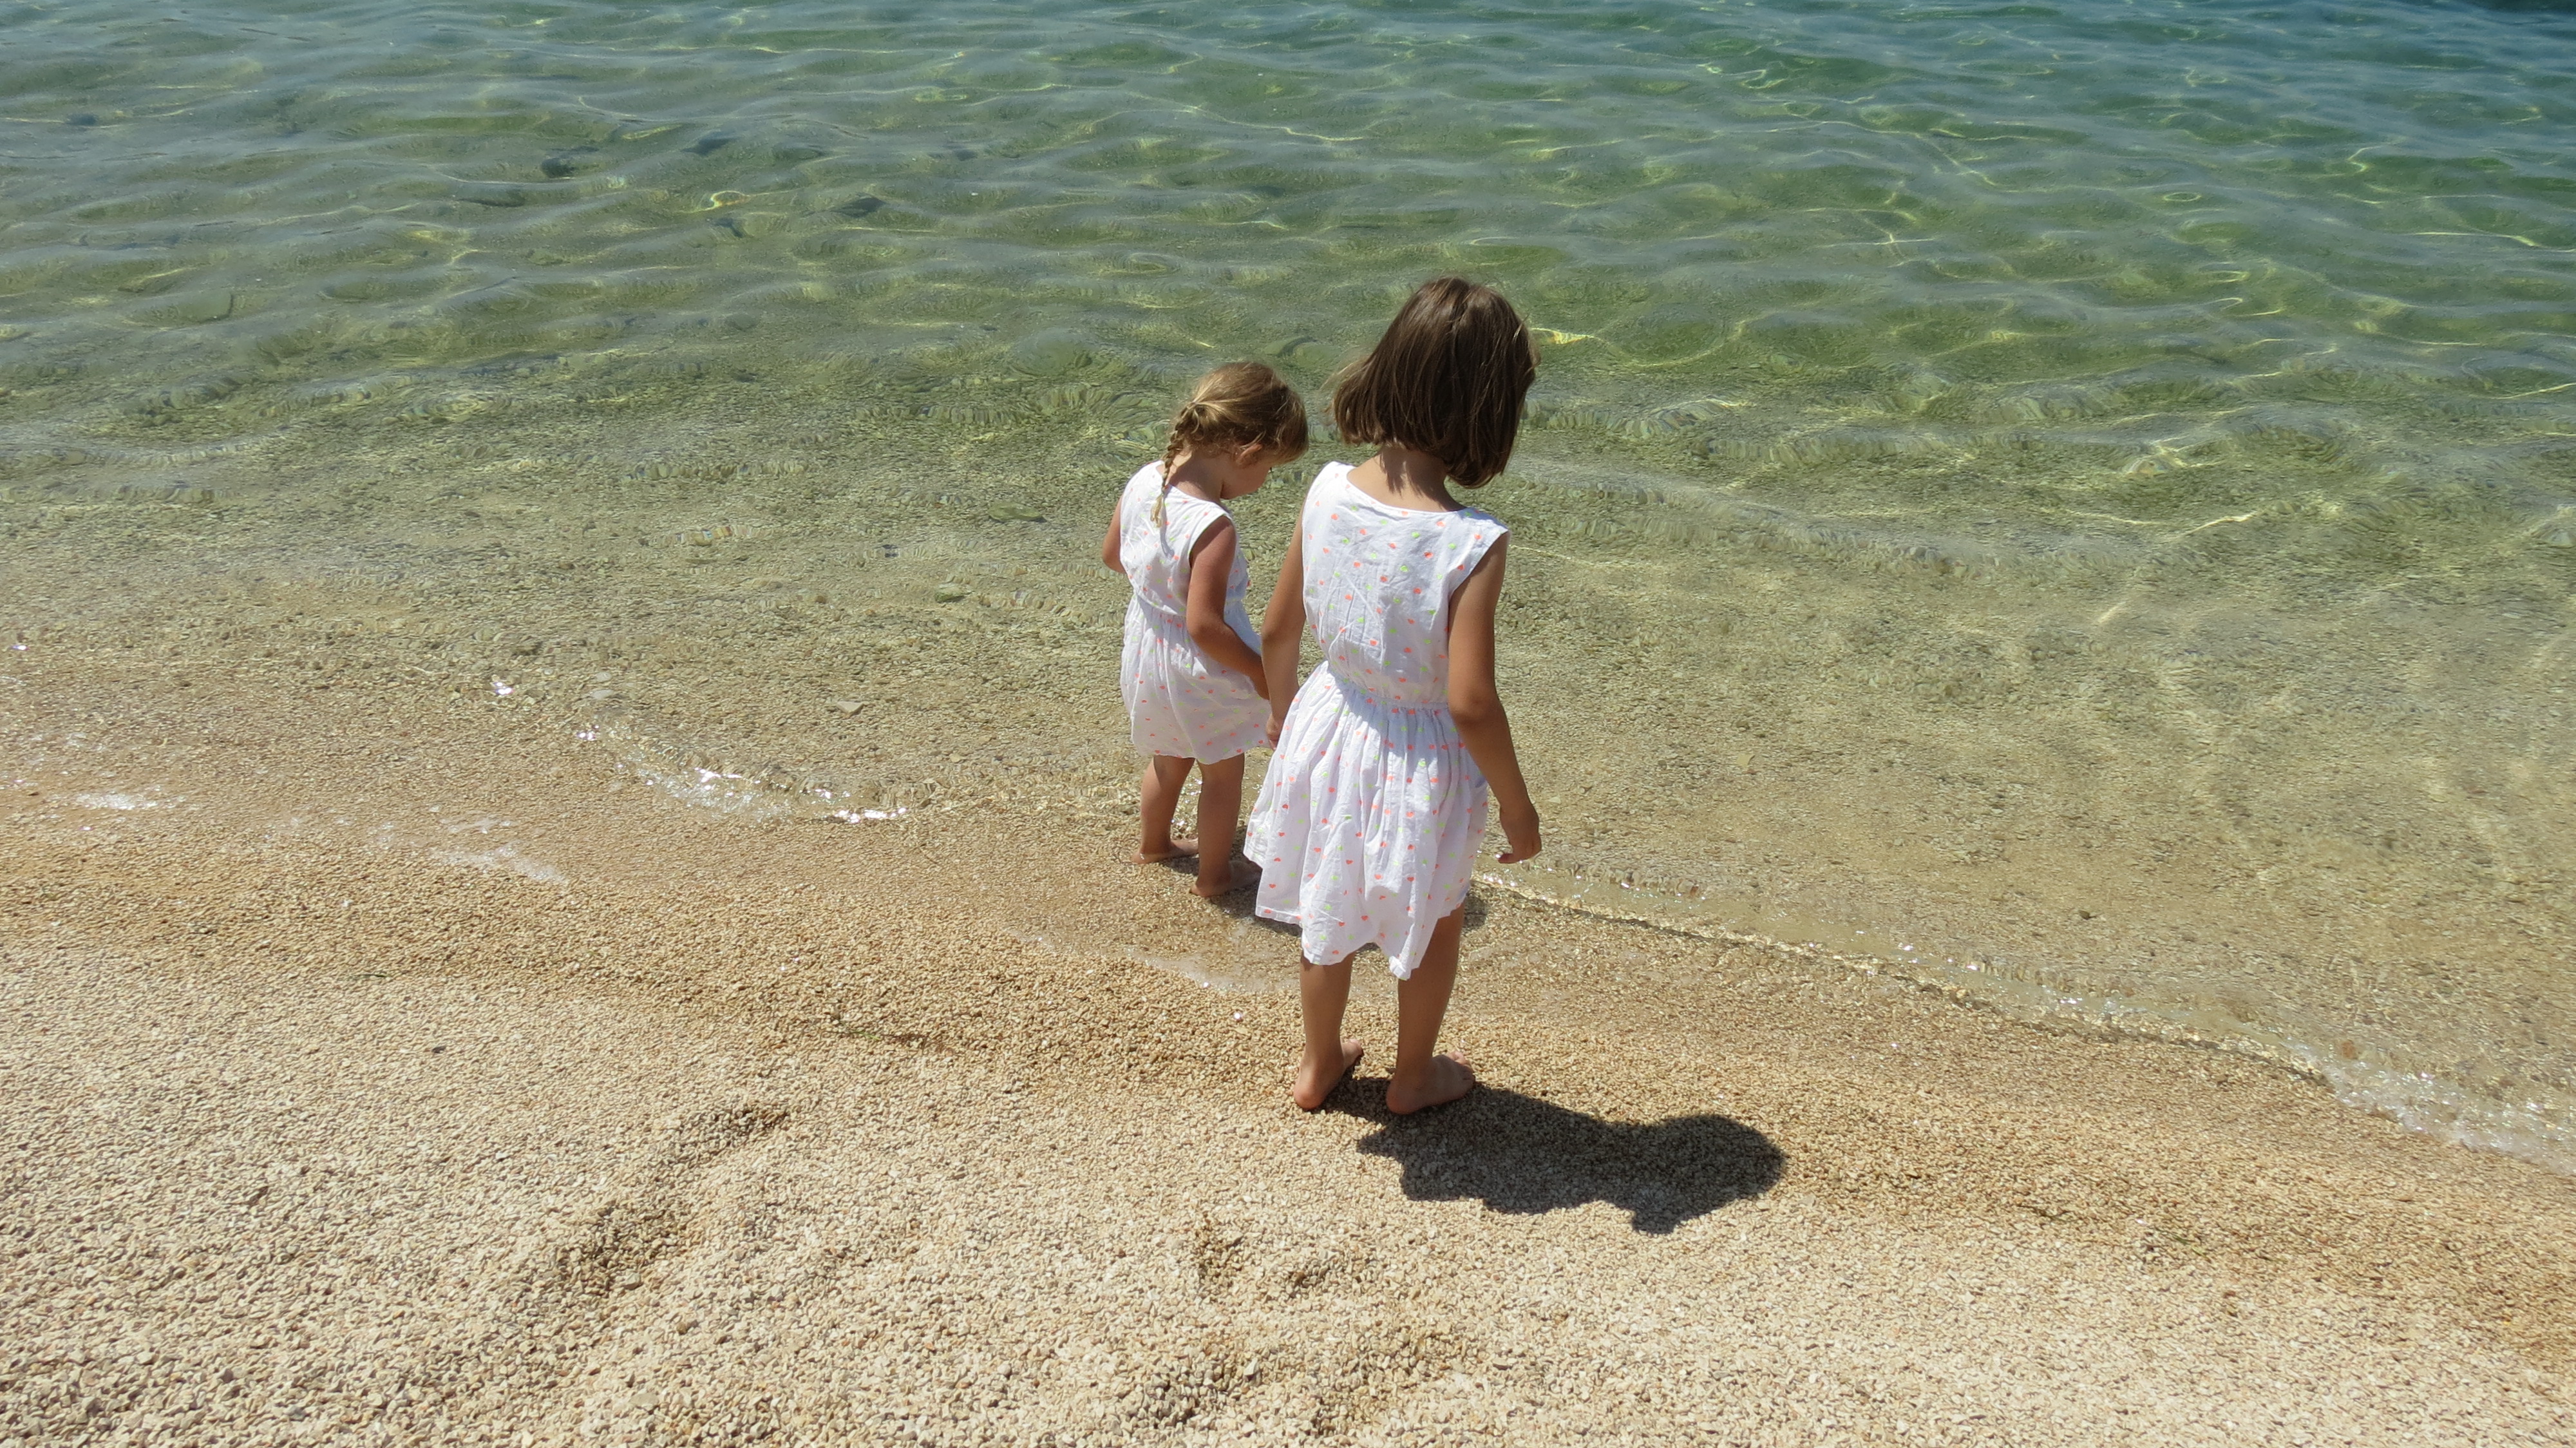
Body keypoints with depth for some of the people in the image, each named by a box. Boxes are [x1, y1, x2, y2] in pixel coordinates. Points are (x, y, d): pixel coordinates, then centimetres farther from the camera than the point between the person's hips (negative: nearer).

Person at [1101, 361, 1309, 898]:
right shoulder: (1213, 527, -35)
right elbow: (1205, 627, -32)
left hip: (1146, 648, 7)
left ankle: (1154, 843, 53)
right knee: (1223, 772, 19)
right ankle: (1215, 873, 37)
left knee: (1169, 757, 32)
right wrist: (1260, 672, -18)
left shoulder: (1142, 481, -12)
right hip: (1200, 674, -7)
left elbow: (1111, 554, 4)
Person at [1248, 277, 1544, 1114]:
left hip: (1330, 726, 4)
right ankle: (1413, 1077, 48)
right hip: (1422, 763, -4)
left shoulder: (1328, 492, -15)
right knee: (1433, 922, 26)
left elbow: (1278, 630, -3)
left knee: (1329, 914, 29)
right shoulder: (1471, 543, -30)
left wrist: (1282, 710, 16)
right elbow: (1470, 702, -28)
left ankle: (1318, 1065, 51)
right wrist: (1517, 804, -12)